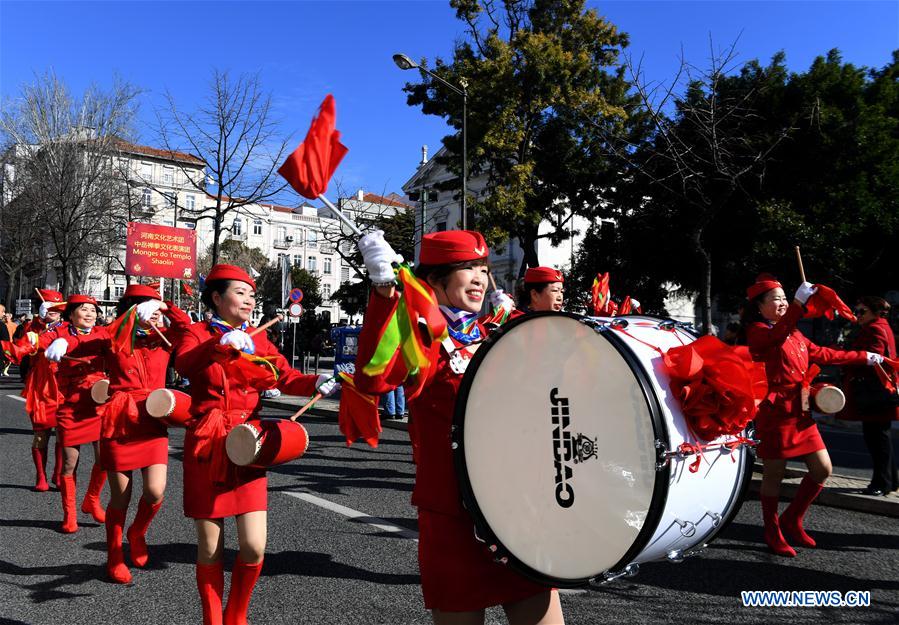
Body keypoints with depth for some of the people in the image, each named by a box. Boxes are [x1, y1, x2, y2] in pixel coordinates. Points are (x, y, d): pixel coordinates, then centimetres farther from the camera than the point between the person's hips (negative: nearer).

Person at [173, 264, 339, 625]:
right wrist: (221, 342, -38)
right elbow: (183, 364, -22)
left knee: (254, 547, -2)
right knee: (210, 548, 6)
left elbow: (287, 378, 1)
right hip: (207, 447, -2)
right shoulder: (197, 334, 0)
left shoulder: (257, 338, 10)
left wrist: (317, 383, -18)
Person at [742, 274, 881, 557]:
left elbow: (822, 353, 26)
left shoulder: (795, 334, 18)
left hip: (801, 413, 8)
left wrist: (864, 357, 26)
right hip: (775, 413, -8)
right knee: (774, 475, 2)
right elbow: (776, 335, -31)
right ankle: (773, 532, 17)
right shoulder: (757, 332, -9)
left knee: (823, 469, 8)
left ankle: (792, 519, 26)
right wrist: (799, 303, -42)